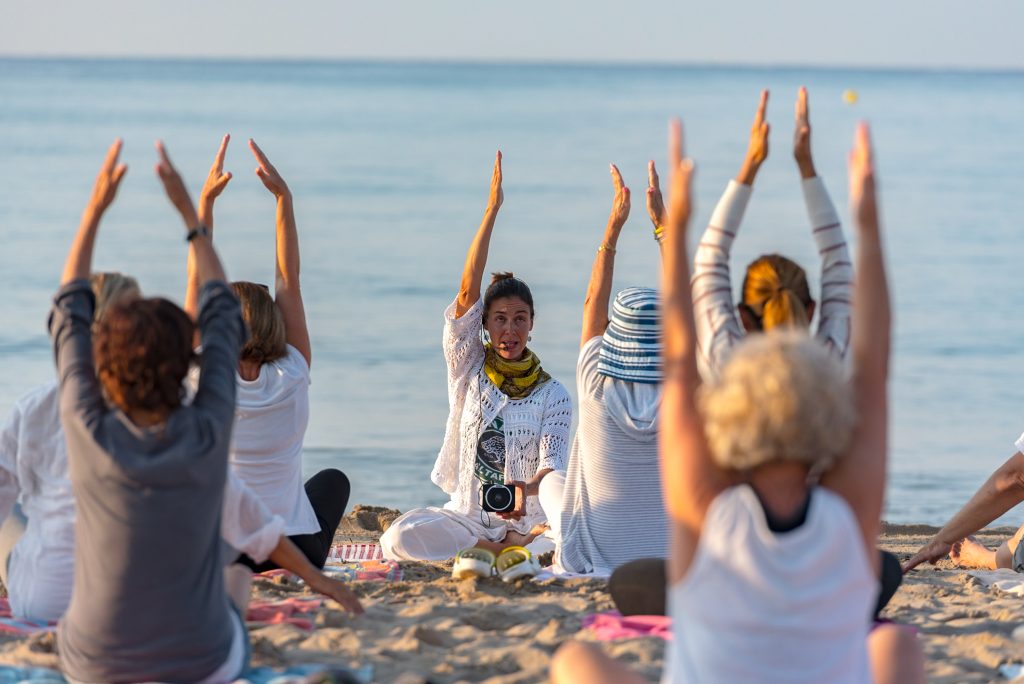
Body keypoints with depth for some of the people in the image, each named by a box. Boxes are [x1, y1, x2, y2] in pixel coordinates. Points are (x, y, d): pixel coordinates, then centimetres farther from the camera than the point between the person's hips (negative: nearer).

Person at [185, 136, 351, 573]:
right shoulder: (292, 377, -9)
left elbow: (198, 283, -5)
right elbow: (288, 280, -3)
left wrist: (206, 201, -7)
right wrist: (283, 197, -1)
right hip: (296, 554, 0)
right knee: (333, 480, 33)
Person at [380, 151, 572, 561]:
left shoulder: (553, 394, 3)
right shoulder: (468, 369, 5)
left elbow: (554, 463, -11)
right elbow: (467, 290, -7)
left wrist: (528, 488, -37)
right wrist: (491, 210, -14)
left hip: (529, 518, -1)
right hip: (465, 516, 1)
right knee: (398, 539, -30)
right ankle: (507, 551, -21)